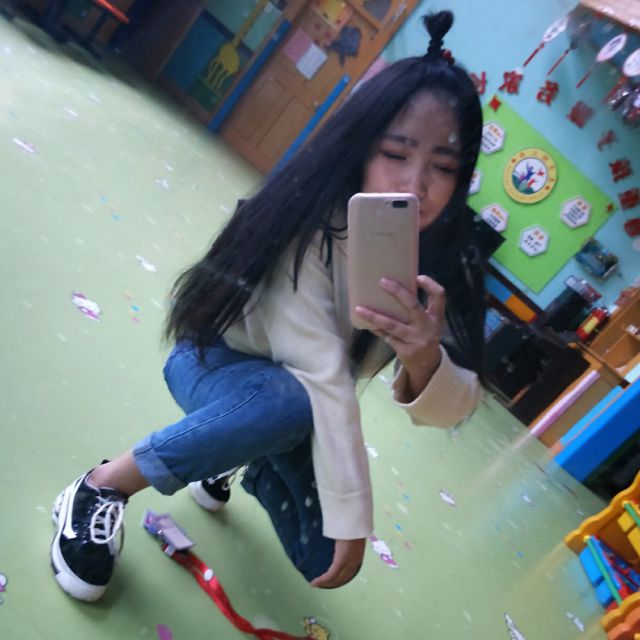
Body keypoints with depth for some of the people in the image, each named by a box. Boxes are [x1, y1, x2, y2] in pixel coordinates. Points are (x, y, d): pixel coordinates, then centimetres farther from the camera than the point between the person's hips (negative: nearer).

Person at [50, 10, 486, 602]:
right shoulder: (312, 224, -32)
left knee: (322, 560, -2)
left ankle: (243, 463, 25)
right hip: (217, 361, -5)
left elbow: (454, 406, -21)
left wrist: (425, 359, -43)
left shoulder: (444, 261, -17)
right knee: (292, 401, -39)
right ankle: (103, 487, -14)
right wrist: (350, 519, -34)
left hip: (304, 401, 5)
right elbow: (322, 378, -35)